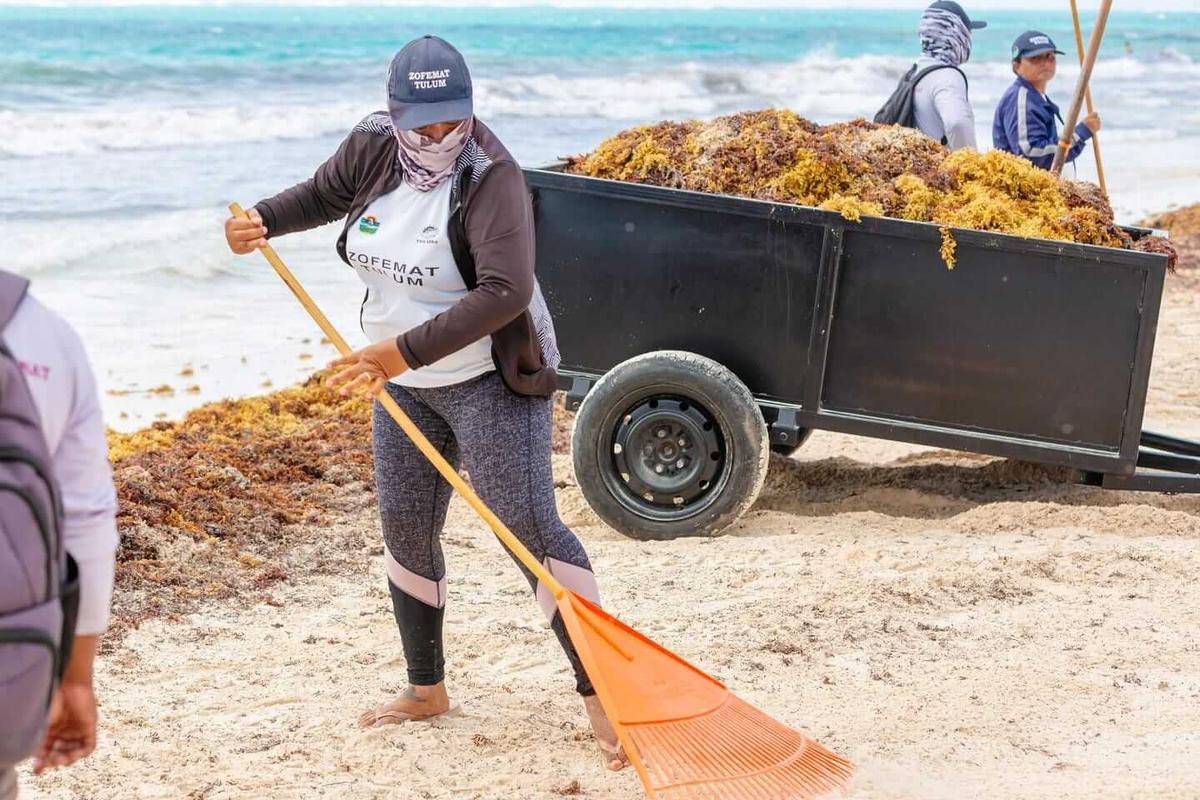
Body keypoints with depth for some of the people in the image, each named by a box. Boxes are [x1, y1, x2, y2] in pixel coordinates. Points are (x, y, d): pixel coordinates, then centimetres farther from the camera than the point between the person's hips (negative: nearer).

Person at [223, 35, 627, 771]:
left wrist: (406, 350, -43)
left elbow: (505, 291, -37)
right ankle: (427, 689, 28)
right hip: (406, 384, 7)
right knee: (406, 529, 11)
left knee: (528, 524, -13)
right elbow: (324, 194, 19)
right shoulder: (371, 150, -5)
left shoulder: (490, 179, -25)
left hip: (491, 381, -7)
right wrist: (263, 221, -1)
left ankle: (599, 693, -9)